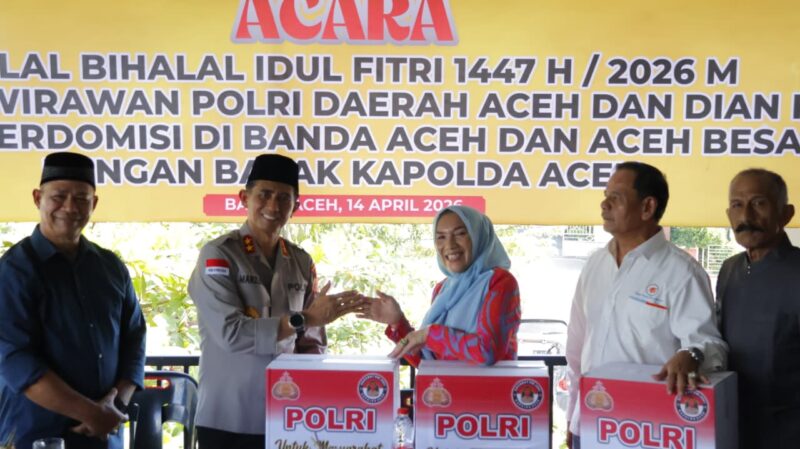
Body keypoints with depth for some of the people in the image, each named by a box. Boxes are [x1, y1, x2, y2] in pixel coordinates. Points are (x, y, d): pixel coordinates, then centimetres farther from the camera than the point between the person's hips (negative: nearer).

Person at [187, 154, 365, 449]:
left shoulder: (302, 262, 7)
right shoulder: (218, 255, -7)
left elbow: (313, 342, 9)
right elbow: (231, 333, -18)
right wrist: (304, 318, -19)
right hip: (228, 420, -4)